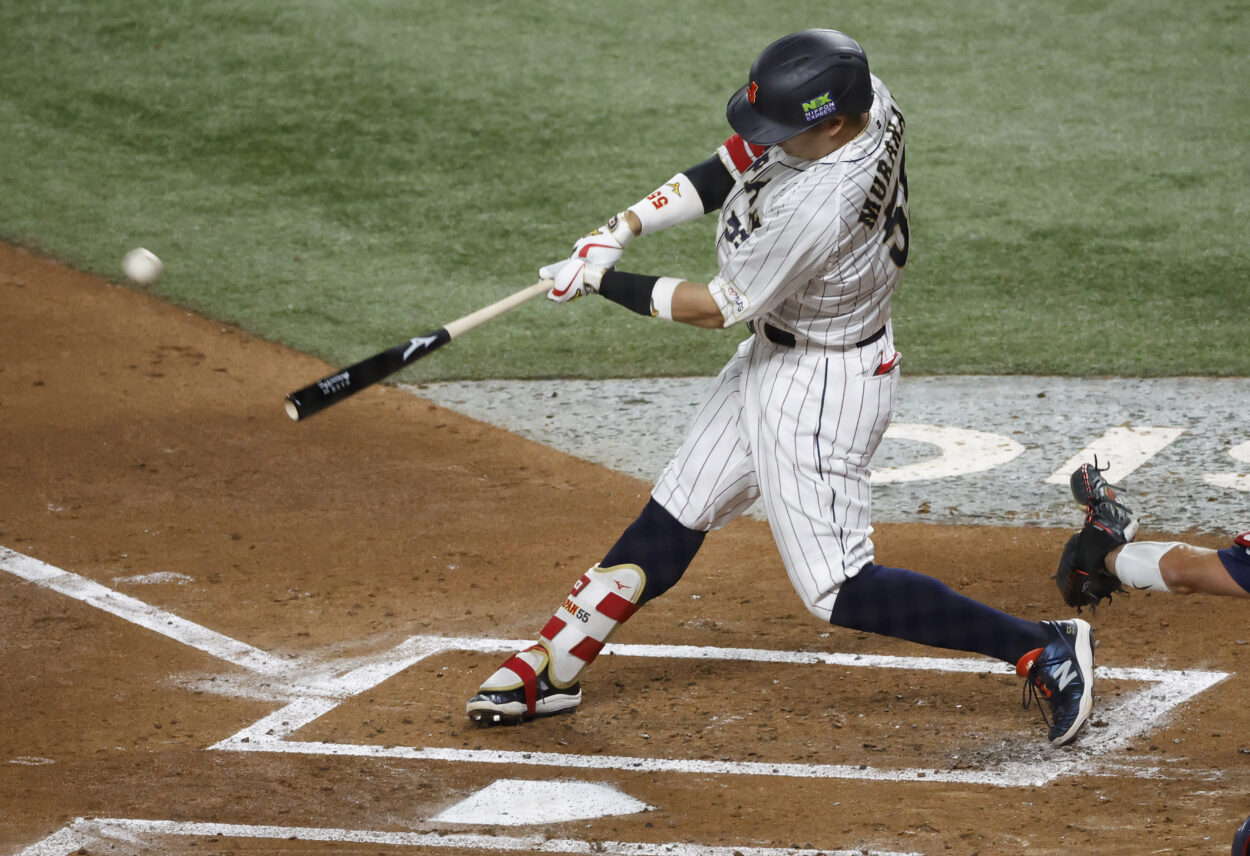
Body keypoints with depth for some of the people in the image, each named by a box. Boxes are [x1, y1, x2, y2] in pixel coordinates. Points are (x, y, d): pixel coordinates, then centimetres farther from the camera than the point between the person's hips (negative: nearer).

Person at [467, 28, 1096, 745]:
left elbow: (720, 308, -21)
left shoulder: (816, 208, -36)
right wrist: (621, 230, -8)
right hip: (771, 359, 9)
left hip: (823, 388, -9)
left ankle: (1045, 650, -1)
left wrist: (607, 284, -9)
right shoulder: (863, 98, -12)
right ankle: (554, 667, 27)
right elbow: (731, 168, 1)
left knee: (835, 589, -5)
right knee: (673, 517, 16)